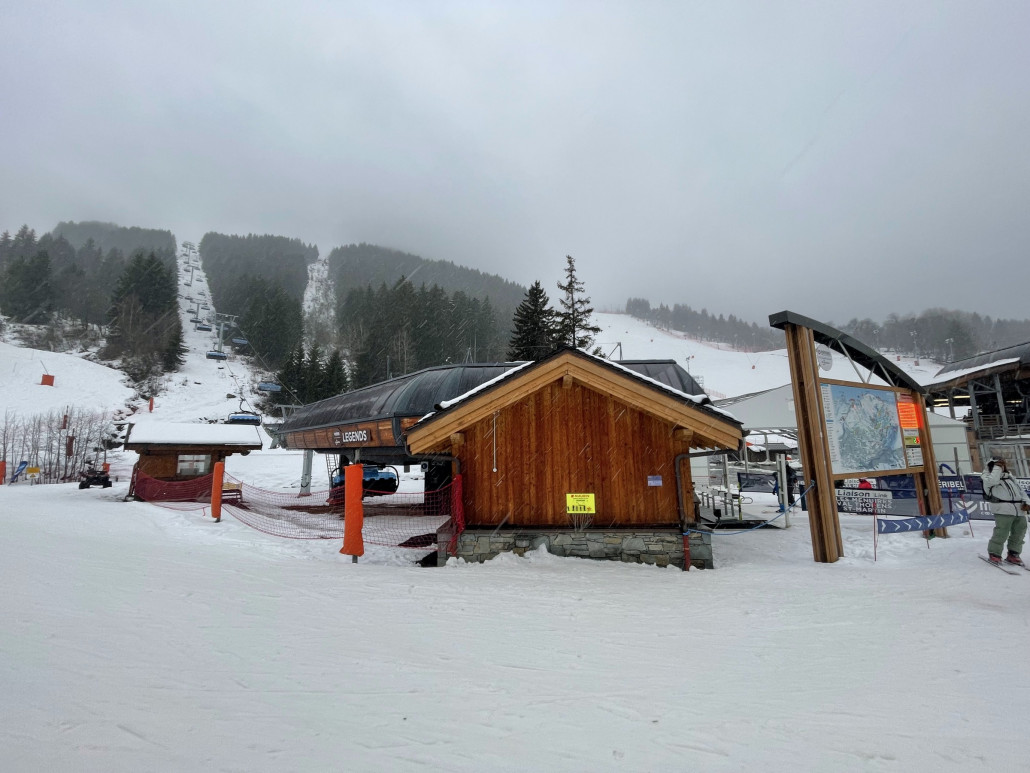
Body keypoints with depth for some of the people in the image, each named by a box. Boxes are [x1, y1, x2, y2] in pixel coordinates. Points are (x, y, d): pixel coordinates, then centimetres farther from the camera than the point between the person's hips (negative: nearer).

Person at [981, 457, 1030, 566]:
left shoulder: (1010, 478, 27)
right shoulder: (987, 476, 6)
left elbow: (1021, 490, 22)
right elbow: (992, 481, -18)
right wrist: (997, 467, -6)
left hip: (1019, 509, 7)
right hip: (1003, 509, -7)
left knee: (1019, 532, 7)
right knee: (1002, 532, -13)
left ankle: (1013, 554, 21)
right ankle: (994, 554, 0)